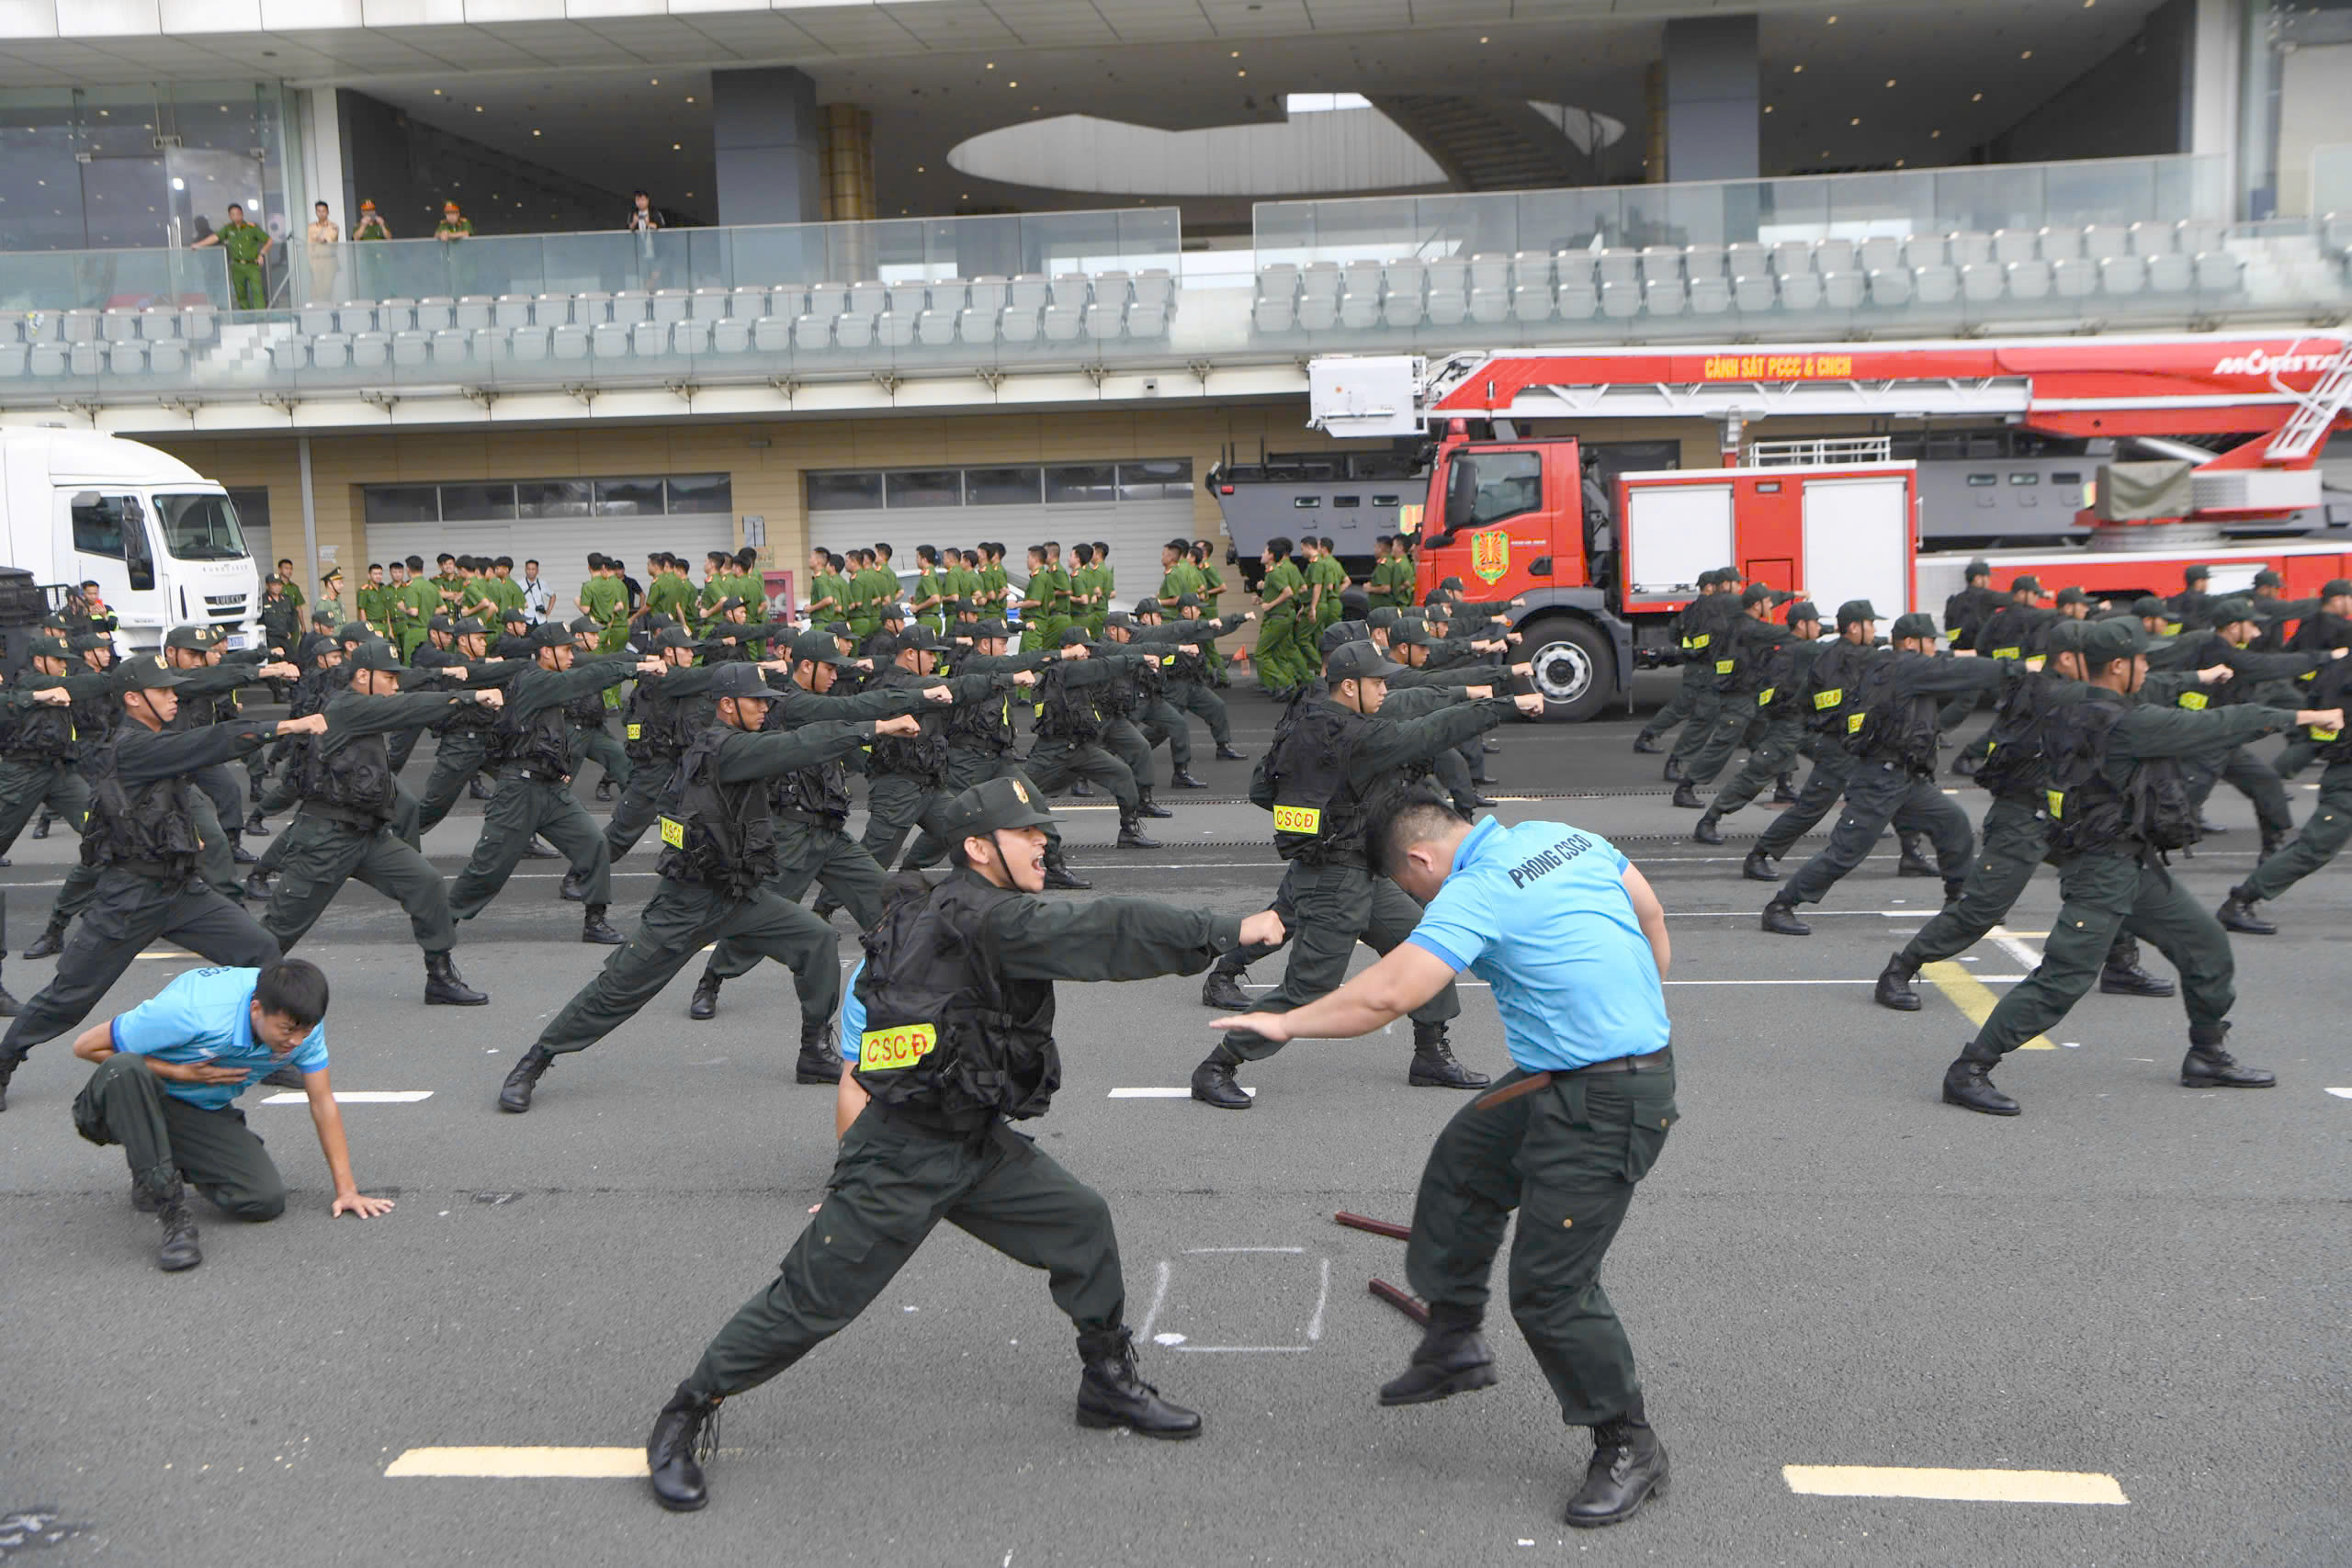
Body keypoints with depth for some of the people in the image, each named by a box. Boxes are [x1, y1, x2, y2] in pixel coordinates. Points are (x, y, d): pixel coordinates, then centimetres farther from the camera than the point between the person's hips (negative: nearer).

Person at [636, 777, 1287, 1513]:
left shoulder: (966, 912, 6)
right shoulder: (977, 915, -22)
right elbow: (1101, 933, -28)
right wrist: (1230, 930, -26)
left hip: (977, 1145, 10)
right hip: (899, 1155, -10)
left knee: (1080, 1222, 9)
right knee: (811, 1303, -1)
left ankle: (1109, 1382, 26)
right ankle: (680, 1423, 17)